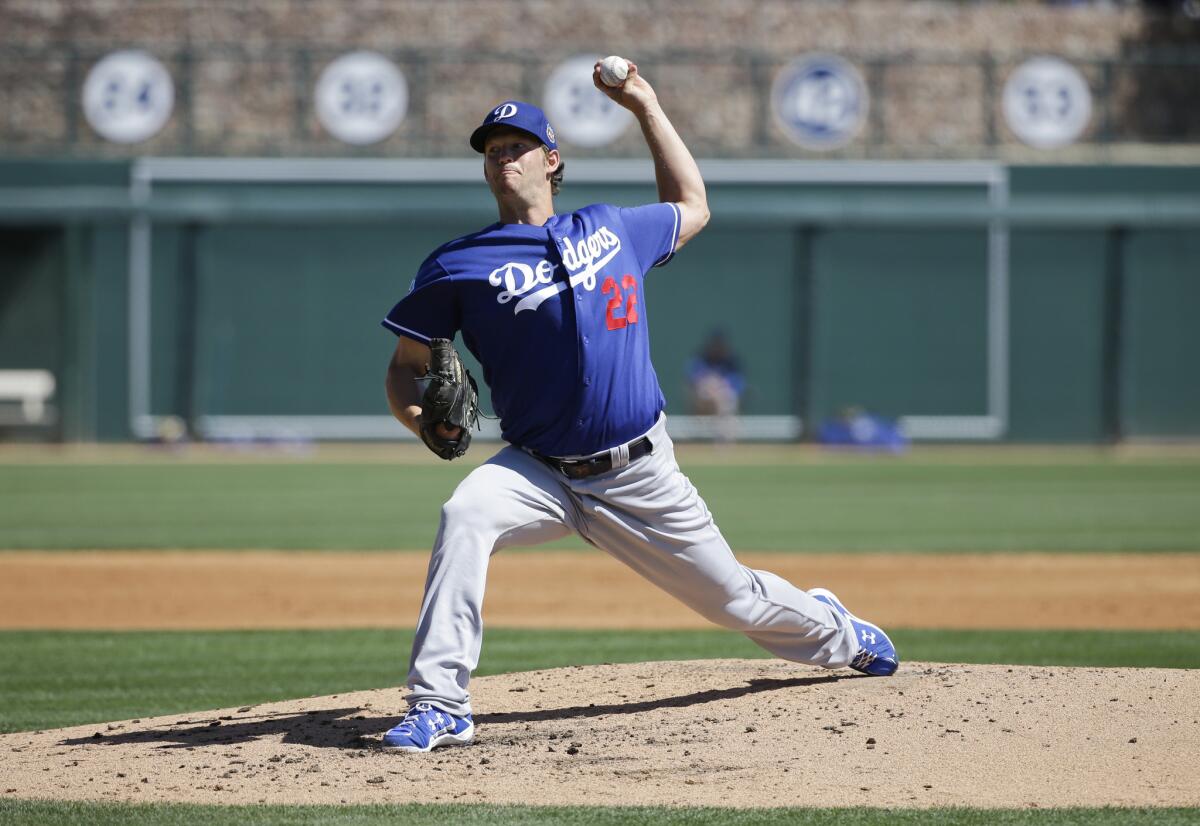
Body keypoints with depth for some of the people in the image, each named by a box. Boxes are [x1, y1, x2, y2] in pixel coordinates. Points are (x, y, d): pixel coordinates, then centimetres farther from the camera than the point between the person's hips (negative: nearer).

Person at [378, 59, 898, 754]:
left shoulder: (611, 229, 9)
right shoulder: (460, 266, -1)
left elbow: (691, 207, 29)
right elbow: (406, 365, 2)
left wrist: (646, 107, 25)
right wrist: (418, 413, -21)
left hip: (641, 477, 2)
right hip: (541, 473, -2)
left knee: (734, 598, 11)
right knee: (464, 517, -33)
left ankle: (836, 633, 45)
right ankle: (440, 707, -31)